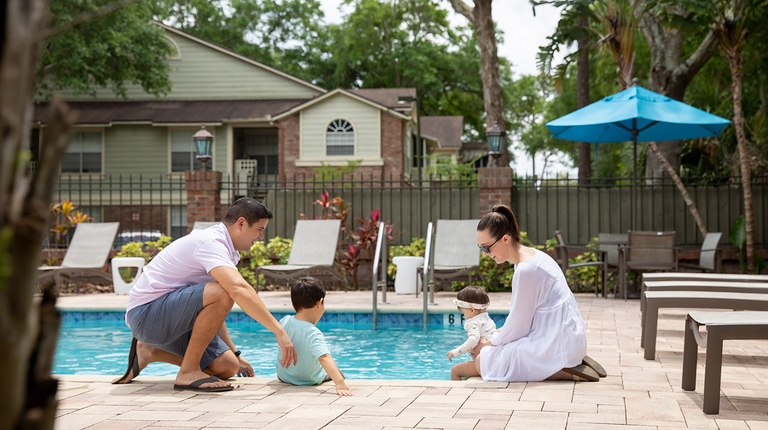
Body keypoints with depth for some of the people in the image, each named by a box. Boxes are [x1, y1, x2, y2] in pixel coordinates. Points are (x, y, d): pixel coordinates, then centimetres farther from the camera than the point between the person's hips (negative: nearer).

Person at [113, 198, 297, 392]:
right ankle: (188, 373, -20)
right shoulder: (210, 242, -18)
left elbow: (212, 313, 23)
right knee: (221, 293, -30)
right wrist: (279, 331, -35)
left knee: (227, 367, -2)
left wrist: (235, 354, 21)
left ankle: (150, 352, 13)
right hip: (146, 314, -10)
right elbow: (239, 290, -35)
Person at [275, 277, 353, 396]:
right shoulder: (313, 334, -38)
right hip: (309, 381, -5)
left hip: (283, 377, 5)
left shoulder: (284, 322, -19)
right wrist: (340, 383, -61)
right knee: (336, 373, 26)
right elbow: (324, 358, -52)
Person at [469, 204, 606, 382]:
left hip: (555, 344, -10)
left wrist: (488, 344, 1)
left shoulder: (526, 270, -21)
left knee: (482, 363, -5)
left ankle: (564, 373, -10)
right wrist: (498, 333, 15)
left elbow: (518, 326, -13)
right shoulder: (532, 254, 9)